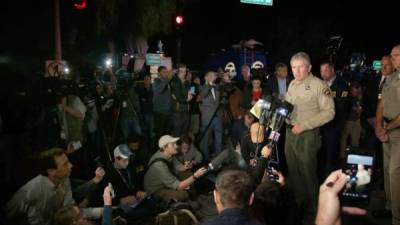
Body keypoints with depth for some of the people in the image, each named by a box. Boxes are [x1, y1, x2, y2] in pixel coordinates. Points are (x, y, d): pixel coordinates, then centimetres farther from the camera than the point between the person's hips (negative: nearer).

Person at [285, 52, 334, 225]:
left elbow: (329, 112, -14)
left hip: (307, 135, -6)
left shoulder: (319, 85, -11)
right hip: (290, 132, 6)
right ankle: (297, 204, 31)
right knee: (292, 172, 14)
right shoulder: (292, 84, 11)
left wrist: (304, 125, -18)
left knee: (308, 174, 5)